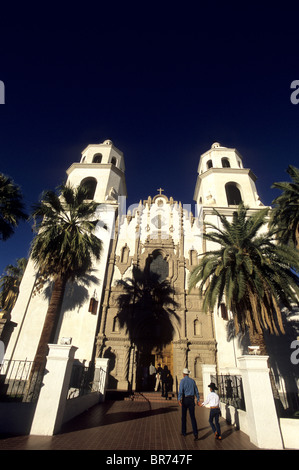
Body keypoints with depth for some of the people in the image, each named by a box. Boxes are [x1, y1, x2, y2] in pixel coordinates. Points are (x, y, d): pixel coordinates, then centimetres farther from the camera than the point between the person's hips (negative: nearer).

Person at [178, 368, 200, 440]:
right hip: (191, 400, 3)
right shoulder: (192, 380, 7)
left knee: (184, 416, 15)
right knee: (192, 417, 3)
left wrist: (179, 400, -25)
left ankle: (183, 432, 28)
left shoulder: (182, 380, -7)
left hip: (185, 399, -3)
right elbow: (196, 391, 12)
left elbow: (180, 390, -20)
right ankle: (196, 434, -10)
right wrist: (198, 400, 21)